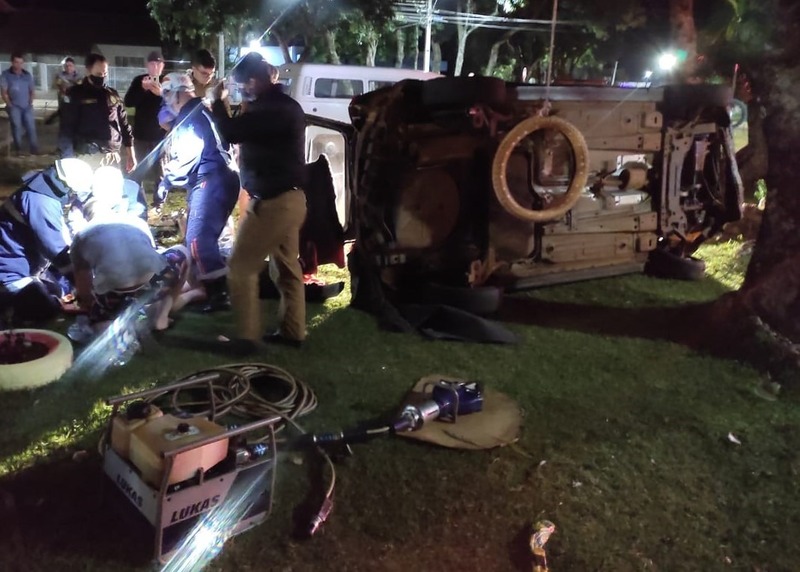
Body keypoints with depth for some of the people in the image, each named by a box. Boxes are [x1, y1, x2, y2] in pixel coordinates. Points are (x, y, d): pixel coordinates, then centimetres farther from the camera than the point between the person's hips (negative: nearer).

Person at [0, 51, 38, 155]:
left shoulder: (27, 75, 9)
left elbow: (32, 90, 14)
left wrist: (30, 103, 4)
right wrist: (10, 105, -8)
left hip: (27, 106, 3)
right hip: (14, 106, -2)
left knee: (31, 127, -2)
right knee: (17, 126, -11)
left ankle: (35, 150, 3)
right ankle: (18, 149, -3)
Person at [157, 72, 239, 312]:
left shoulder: (191, 117, -9)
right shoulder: (200, 113, 22)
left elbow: (188, 157, -16)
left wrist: (166, 180, -4)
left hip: (211, 182, -11)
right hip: (218, 180, 11)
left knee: (197, 238, -13)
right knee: (205, 236, 15)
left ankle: (218, 295, -14)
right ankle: (215, 289, 21)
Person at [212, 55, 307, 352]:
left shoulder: (272, 109, -20)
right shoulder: (284, 106, 13)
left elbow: (233, 132, -25)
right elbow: (249, 132, 26)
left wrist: (218, 102, -7)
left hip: (273, 202, -10)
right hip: (288, 198, 10)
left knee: (240, 267, -2)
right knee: (287, 267, 14)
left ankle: (246, 337, 1)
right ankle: (292, 330, 22)